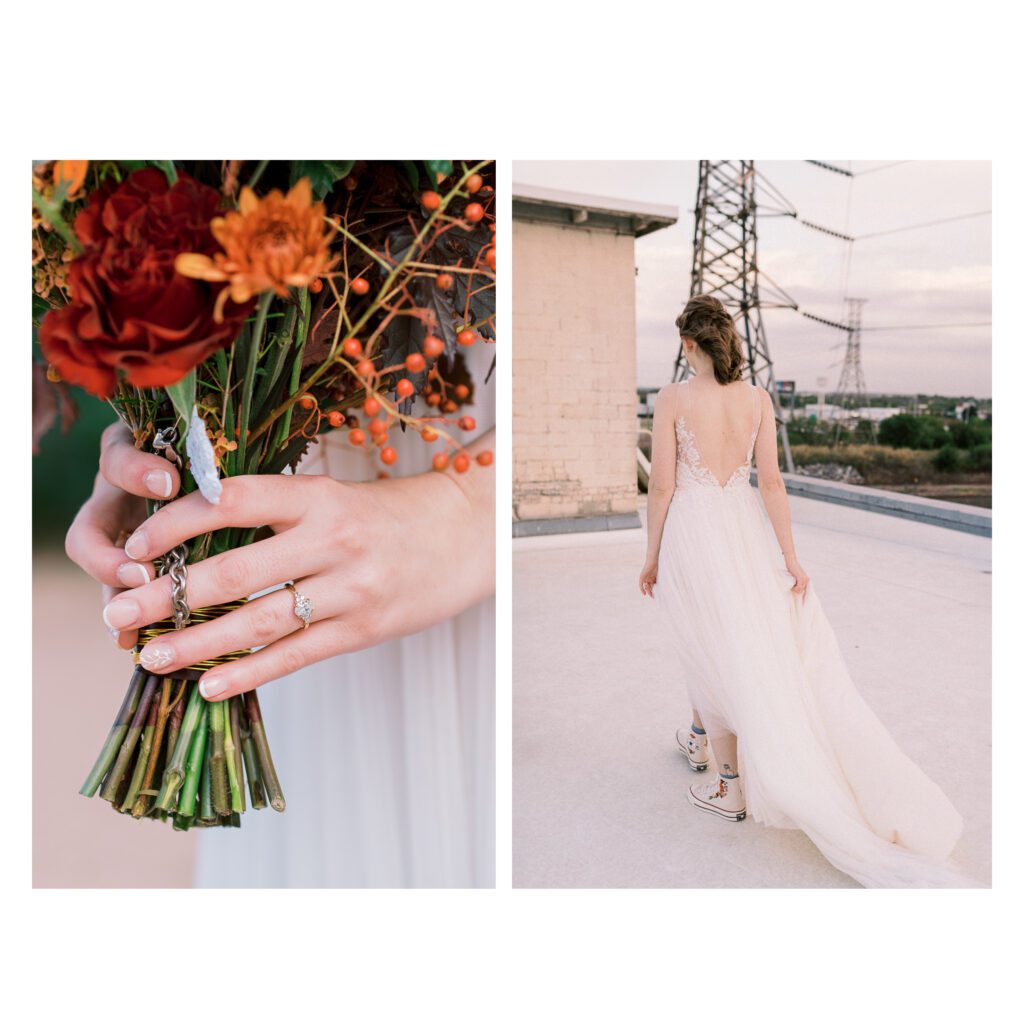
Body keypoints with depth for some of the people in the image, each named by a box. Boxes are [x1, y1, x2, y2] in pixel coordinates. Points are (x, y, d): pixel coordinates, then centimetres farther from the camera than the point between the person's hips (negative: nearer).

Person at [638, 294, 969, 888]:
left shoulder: (673, 399, -12)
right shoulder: (758, 397, -1)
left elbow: (661, 485, -11)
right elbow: (771, 481, -3)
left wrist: (652, 556, -1)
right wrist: (790, 555, 1)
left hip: (692, 530, -4)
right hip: (744, 527, 4)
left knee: (714, 654, 8)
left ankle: (734, 789, 19)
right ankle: (701, 739, 41)